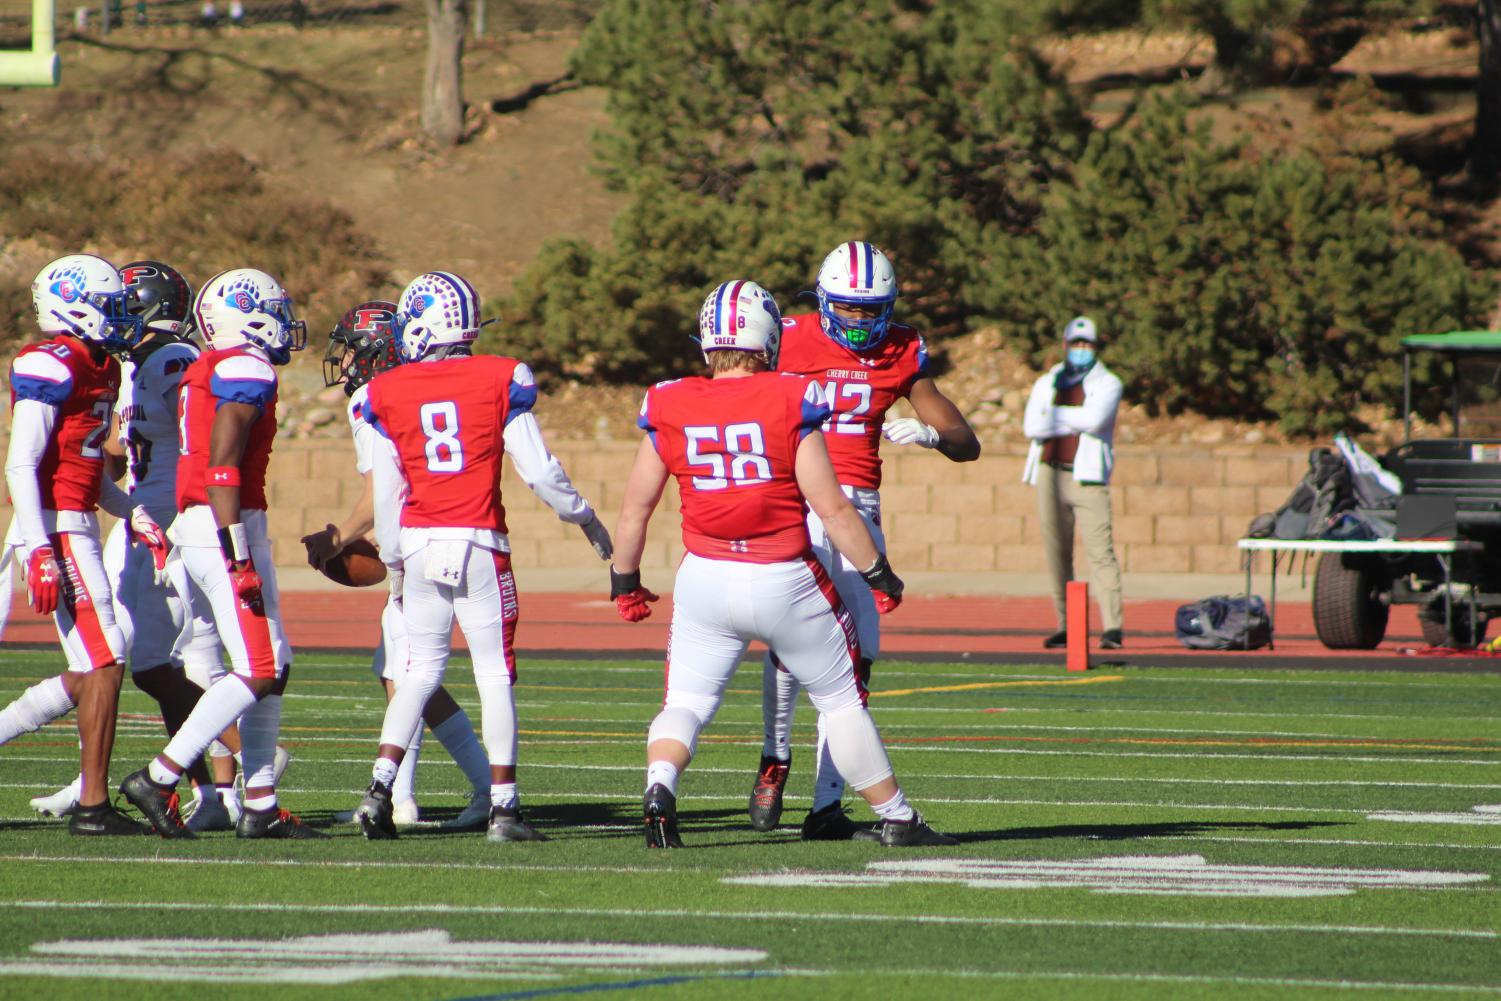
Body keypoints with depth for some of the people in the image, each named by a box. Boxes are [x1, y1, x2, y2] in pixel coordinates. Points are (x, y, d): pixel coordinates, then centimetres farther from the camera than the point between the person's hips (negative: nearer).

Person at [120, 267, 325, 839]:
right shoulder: (247, 373, -12)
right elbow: (223, 468, -19)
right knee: (258, 671, -9)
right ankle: (159, 779, -12)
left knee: (273, 666, 11)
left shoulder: (206, 373, 17)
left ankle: (261, 806, 10)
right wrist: (238, 557, -22)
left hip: (197, 522, 10)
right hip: (228, 528, -10)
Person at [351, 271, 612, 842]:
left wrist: (394, 563, 18)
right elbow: (538, 470, -1)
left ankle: (379, 788, 2)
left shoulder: (388, 393, 2)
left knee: (421, 669, 14)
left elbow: (387, 491, 6)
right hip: (479, 543, -2)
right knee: (495, 672, 3)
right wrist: (584, 517, 15)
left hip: (419, 542, 2)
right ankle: (503, 806, 2)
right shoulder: (501, 380, -3)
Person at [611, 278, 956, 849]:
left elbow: (636, 507, 6)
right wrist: (878, 572, 2)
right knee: (841, 700, 13)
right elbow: (831, 508, -9)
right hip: (785, 582, -2)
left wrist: (624, 581, 20)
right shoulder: (790, 403, -10)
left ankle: (659, 787, -20)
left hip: (706, 580, 2)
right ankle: (895, 818, 21)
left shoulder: (670, 410, -1)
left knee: (686, 703, 9)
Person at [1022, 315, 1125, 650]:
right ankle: (1065, 627, 9)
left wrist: (1055, 416, -1)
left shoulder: (1107, 384, 7)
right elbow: (1032, 427, 1)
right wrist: (1077, 420, -6)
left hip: (1088, 477, -4)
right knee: (1057, 556, 4)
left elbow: (1095, 419, -13)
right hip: (1050, 475, 4)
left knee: (1100, 552, -14)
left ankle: (1113, 628, -20)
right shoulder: (1046, 384, 17)